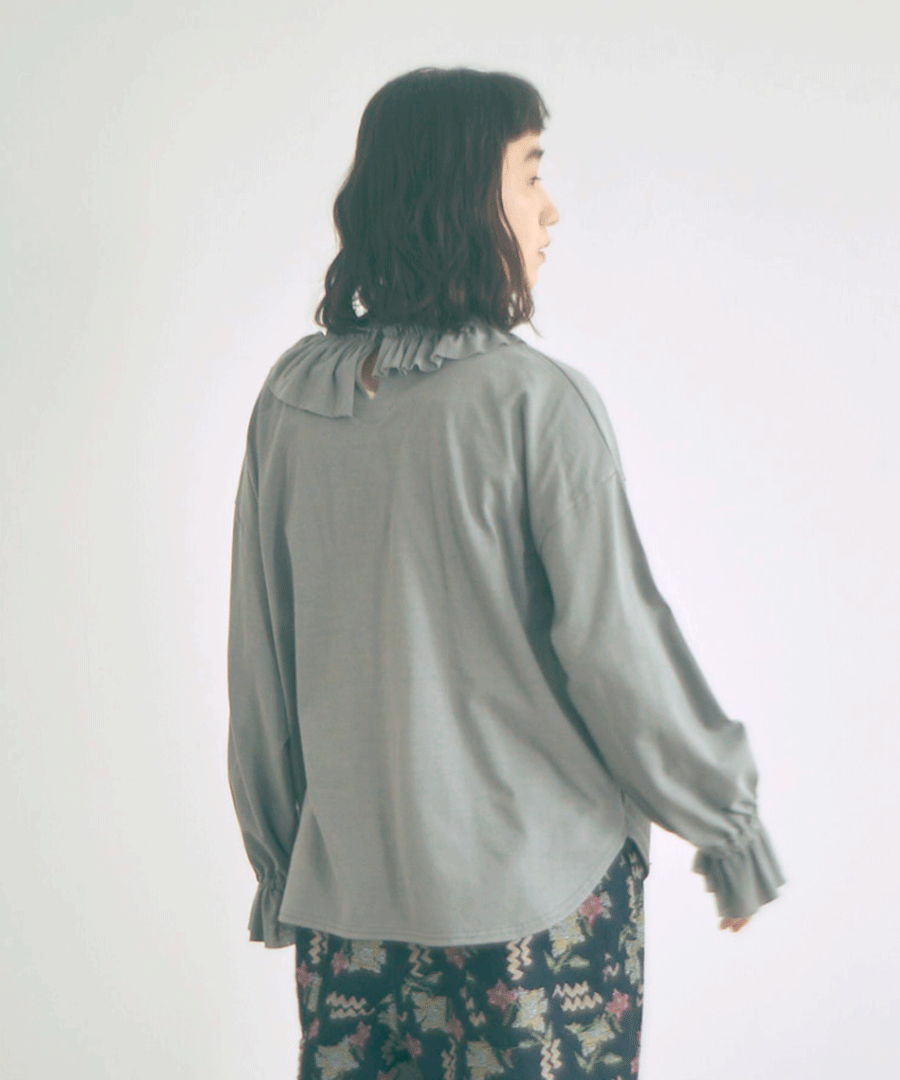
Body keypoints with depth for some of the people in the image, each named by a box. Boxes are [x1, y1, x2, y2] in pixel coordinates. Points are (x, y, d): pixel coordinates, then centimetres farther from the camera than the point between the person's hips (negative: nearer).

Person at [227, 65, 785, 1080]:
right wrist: (732, 830, 1)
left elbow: (258, 660, 5)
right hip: (539, 881, -4)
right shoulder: (536, 401, -16)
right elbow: (615, 648, -13)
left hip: (347, 885, 5)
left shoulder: (290, 396, -2)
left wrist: (278, 859, 18)